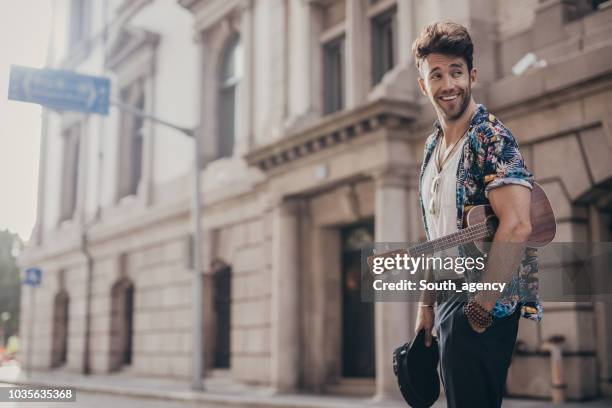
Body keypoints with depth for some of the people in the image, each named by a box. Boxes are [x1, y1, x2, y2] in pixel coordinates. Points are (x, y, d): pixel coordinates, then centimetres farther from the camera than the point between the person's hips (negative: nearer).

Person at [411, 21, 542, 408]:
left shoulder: (491, 137, -14)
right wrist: (427, 304, 15)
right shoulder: (433, 145, 11)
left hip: (483, 306, -8)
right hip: (449, 300, 8)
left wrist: (478, 310, -22)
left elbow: (516, 226, -25)